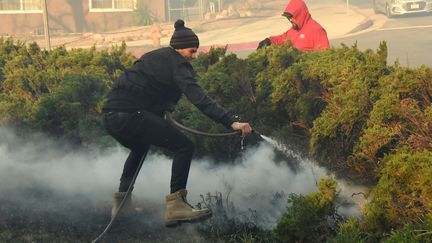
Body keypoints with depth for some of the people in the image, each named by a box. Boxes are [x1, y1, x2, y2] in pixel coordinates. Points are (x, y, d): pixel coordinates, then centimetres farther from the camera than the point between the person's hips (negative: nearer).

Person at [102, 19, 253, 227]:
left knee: (139, 149, 36)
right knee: (184, 146, -7)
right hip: (130, 115, -10)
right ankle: (175, 205, -13)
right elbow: (199, 99, -19)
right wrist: (231, 122, -26)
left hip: (111, 115, 10)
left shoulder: (155, 56, 22)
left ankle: (121, 202, 36)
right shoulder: (177, 65, -4)